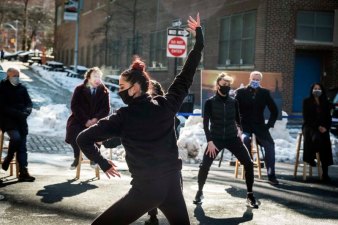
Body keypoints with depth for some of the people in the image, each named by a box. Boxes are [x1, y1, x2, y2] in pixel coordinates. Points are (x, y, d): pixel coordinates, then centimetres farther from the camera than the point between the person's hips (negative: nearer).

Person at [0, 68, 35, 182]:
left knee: (22, 145, -3)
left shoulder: (22, 88, 13)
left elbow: (29, 103, 12)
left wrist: (26, 112, -11)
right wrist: (17, 113, -20)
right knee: (16, 137, -29)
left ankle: (23, 172, -6)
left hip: (21, 120, 5)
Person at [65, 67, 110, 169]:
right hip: (80, 120, 0)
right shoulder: (79, 89, 4)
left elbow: (106, 108, 1)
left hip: (96, 120, 0)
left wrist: (96, 119, -18)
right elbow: (75, 106, -5)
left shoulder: (104, 91, 6)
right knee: (74, 130, -29)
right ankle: (77, 157, -7)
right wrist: (85, 120, -18)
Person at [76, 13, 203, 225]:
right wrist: (199, 36, 16)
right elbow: (187, 75, 9)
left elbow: (84, 139, -7)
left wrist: (104, 164, 6)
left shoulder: (123, 117, -7)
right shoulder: (166, 105, 0)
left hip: (146, 189, -4)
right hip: (173, 184, 4)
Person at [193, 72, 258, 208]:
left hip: (232, 138, 2)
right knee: (204, 166, -10)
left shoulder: (233, 102, 4)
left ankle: (250, 195, 1)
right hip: (216, 139, -2)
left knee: (248, 163, -11)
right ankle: (200, 192, 15)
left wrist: (239, 130, -3)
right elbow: (205, 123, -5)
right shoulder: (210, 102, -4)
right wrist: (210, 141, -12)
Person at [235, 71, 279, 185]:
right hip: (245, 125, -2)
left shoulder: (265, 93, 6)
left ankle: (271, 175, -14)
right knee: (246, 139, -34)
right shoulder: (241, 92, 0)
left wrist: (269, 124, 4)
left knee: (269, 144, -20)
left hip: (259, 125, 2)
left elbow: (274, 110, 12)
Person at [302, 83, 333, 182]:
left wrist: (325, 127, -9)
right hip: (309, 126, -2)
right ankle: (310, 158, -15)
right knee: (316, 137, -37)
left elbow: (328, 118, 12)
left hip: (323, 128, 3)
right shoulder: (307, 101, 5)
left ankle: (325, 173, -26)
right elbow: (306, 118, -3)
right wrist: (317, 126, -16)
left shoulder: (325, 103, 14)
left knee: (325, 144, -25)